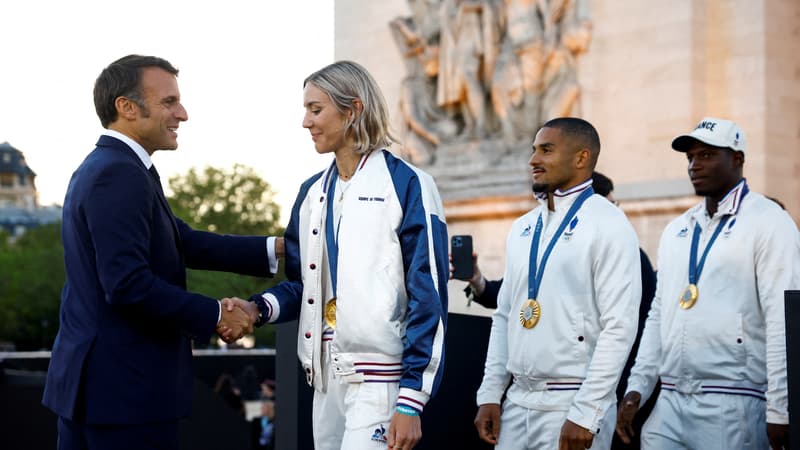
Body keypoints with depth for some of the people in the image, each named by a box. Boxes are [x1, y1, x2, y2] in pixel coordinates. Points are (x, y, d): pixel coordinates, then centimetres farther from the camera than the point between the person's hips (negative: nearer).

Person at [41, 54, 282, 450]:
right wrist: (216, 316, -15)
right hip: (124, 391, -10)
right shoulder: (119, 175, -18)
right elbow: (129, 285, -26)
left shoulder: (104, 167, 14)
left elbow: (185, 243, 12)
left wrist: (277, 249, 8)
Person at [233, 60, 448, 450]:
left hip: (380, 380, -6)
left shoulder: (407, 186, -8)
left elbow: (428, 299, -10)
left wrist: (412, 399, -15)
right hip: (327, 378, 7)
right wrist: (258, 309, -5)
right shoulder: (312, 193, 12)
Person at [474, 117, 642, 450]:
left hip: (571, 404, -6)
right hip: (517, 399, 6)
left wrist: (585, 415, -18)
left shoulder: (608, 225, -8)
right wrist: (489, 394, 8)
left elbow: (619, 327, -14)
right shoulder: (522, 228, 13)